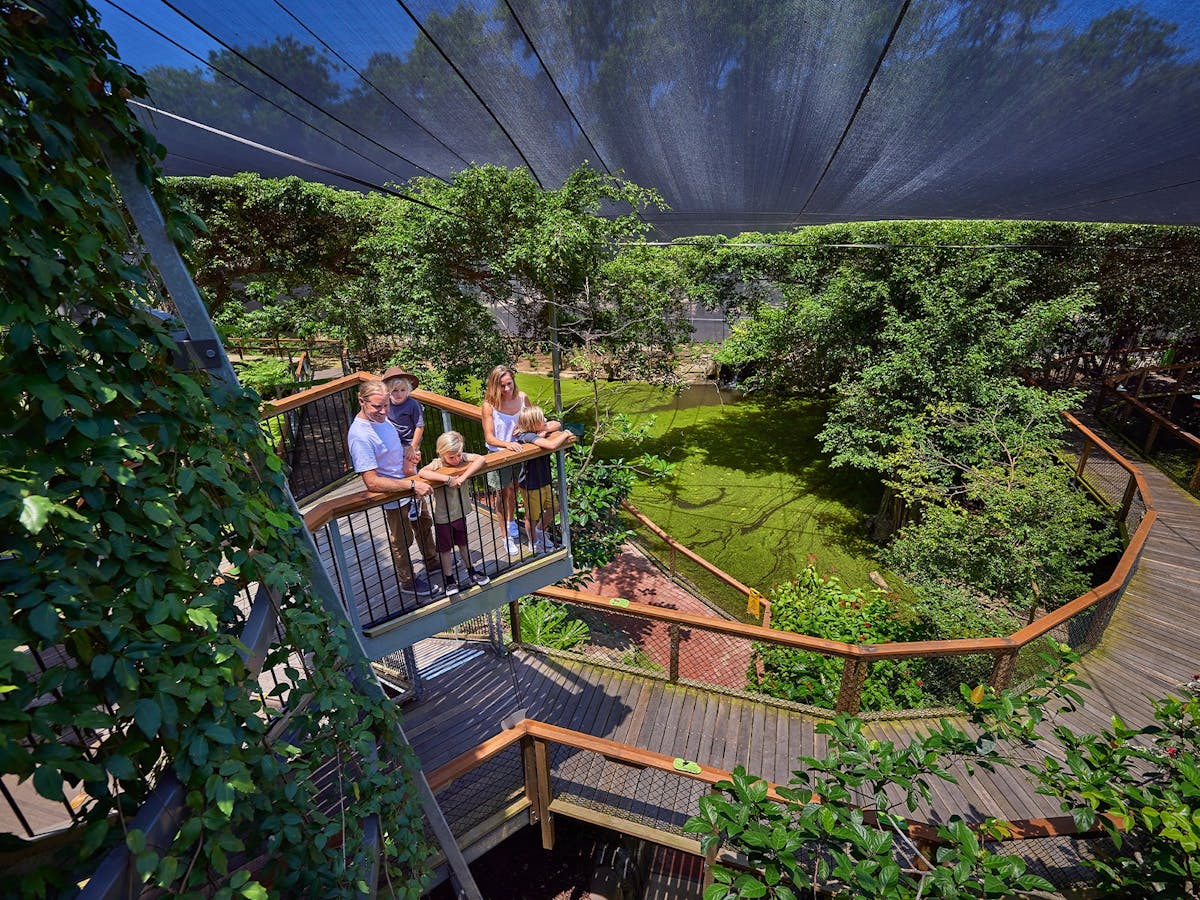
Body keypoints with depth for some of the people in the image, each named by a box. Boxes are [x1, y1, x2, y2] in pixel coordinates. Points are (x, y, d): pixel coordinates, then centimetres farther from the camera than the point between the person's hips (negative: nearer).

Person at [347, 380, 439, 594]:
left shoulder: (380, 418, -6)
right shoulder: (360, 436, -31)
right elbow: (372, 482, -33)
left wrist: (407, 457, -9)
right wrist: (412, 485, -35)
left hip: (412, 485, 8)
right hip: (394, 497, -8)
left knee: (424, 525, 27)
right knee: (402, 541, 14)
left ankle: (432, 562, 51)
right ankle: (407, 581, 38)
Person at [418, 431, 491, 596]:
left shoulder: (463, 457, -13)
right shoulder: (437, 464, -21)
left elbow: (480, 459, -30)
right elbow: (422, 473, -40)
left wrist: (463, 477, -36)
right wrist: (448, 479, -41)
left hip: (460, 512, 3)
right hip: (442, 516, -3)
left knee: (463, 543, 23)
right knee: (445, 548, 13)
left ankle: (471, 571, 40)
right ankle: (449, 579, 31)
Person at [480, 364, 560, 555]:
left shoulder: (522, 397, -11)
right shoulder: (489, 405, -21)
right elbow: (489, 438, -21)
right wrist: (507, 444, -39)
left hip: (519, 450, 4)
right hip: (499, 454, -3)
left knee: (514, 490, 23)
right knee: (503, 493, 11)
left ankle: (511, 521, 51)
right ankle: (507, 537, 27)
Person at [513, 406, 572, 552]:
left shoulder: (535, 434, -3)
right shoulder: (528, 436, -29)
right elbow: (552, 445, -41)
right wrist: (565, 434, -23)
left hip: (544, 481, 8)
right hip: (531, 486, -8)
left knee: (554, 508, 23)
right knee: (532, 516, 15)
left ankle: (540, 530, 47)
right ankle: (534, 543, 38)